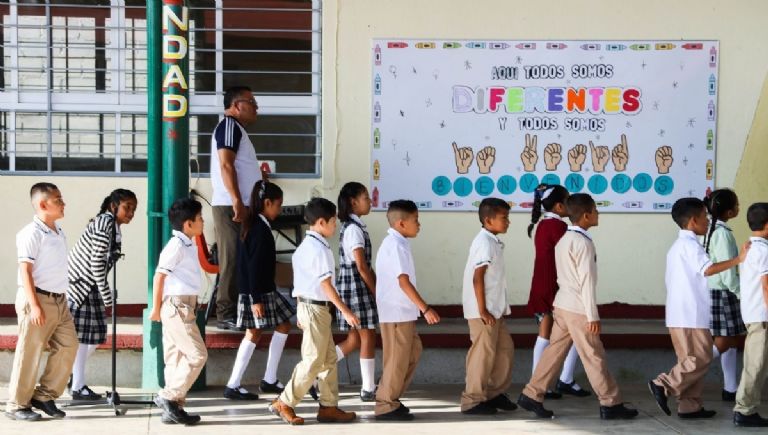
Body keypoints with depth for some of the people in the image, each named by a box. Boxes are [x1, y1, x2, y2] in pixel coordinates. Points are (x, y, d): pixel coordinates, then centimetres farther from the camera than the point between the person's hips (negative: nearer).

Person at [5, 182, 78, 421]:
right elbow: (25, 271, -16)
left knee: (68, 345, 6)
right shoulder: (31, 233, -12)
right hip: (38, 299, -8)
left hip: (59, 300, 8)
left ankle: (45, 396, 17)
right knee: (30, 353, -2)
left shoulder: (58, 232, 13)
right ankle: (16, 405, 8)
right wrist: (34, 305, -20)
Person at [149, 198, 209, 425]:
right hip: (177, 306, -9)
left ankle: (173, 409, 11)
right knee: (197, 355, -10)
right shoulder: (177, 245, -14)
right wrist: (156, 308, -12)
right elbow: (159, 276, -16)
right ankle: (168, 397, -6)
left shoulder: (188, 244, 15)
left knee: (177, 358, 9)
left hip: (184, 306, 9)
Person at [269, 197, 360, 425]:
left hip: (306, 304, 10)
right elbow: (326, 285, -21)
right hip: (316, 308, -10)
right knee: (313, 361, -4)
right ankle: (284, 403, 2)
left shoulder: (305, 245, 13)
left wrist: (302, 311, 22)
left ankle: (329, 407, 15)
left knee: (329, 359, 12)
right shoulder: (319, 249, -18)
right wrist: (346, 311, -20)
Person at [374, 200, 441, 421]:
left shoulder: (394, 243, 14)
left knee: (413, 352, 17)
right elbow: (404, 282, -25)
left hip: (402, 312, 10)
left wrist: (419, 308, 20)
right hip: (397, 313, -10)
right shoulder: (396, 246, -18)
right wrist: (426, 308, -26)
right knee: (397, 360, -2)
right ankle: (386, 405, 7)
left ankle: (391, 398, 23)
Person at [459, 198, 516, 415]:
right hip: (484, 310, -10)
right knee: (483, 352, -4)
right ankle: (473, 400, 5)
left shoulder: (493, 242, 13)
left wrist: (496, 308, 18)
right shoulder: (485, 242, -16)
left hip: (495, 309, 10)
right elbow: (477, 278, -20)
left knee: (505, 347, 13)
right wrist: (483, 310, -20)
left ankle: (495, 393, 24)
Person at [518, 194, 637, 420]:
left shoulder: (564, 240, 12)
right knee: (594, 357, -1)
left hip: (562, 305, 9)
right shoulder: (583, 242, -16)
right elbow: (587, 281, -18)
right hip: (578, 308, -9)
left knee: (555, 351, 11)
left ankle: (531, 395, 11)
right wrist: (593, 315, -16)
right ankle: (611, 404, 6)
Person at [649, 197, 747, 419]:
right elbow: (708, 269, -27)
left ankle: (690, 406, 11)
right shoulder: (690, 245, -12)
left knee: (691, 360, 11)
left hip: (679, 314, 10)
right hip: (691, 315, -10)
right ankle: (664, 385, -9)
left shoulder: (677, 246, 20)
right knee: (700, 359, -7)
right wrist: (738, 259, -26)